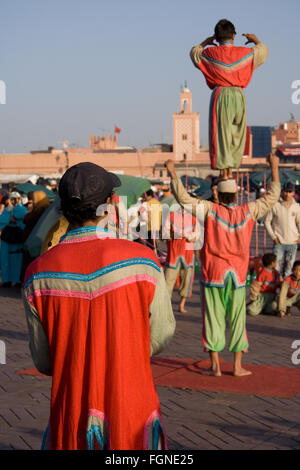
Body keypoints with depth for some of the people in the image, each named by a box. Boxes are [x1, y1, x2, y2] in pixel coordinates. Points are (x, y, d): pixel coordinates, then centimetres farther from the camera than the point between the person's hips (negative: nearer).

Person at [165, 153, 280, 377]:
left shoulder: (211, 210, -9)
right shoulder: (248, 211, -3)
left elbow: (184, 198, -10)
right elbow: (272, 197, 9)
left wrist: (172, 172, -3)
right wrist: (274, 167, 15)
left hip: (213, 273, -1)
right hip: (237, 275, 2)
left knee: (213, 318, 3)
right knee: (237, 319, 8)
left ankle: (215, 366, 3)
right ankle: (238, 366, 9)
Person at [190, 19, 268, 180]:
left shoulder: (211, 53, 1)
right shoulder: (245, 53, 5)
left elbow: (194, 53, 22)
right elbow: (263, 51, 24)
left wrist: (204, 43, 36)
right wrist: (256, 41, 42)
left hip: (220, 94, -2)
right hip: (238, 95, 2)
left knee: (220, 134, -1)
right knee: (236, 135, 11)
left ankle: (223, 171, -7)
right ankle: (230, 170, 8)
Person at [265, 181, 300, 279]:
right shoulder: (275, 206, -5)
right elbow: (267, 221, 0)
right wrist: (273, 237, -5)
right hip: (279, 243, -2)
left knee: (289, 267, 5)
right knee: (277, 267, -4)